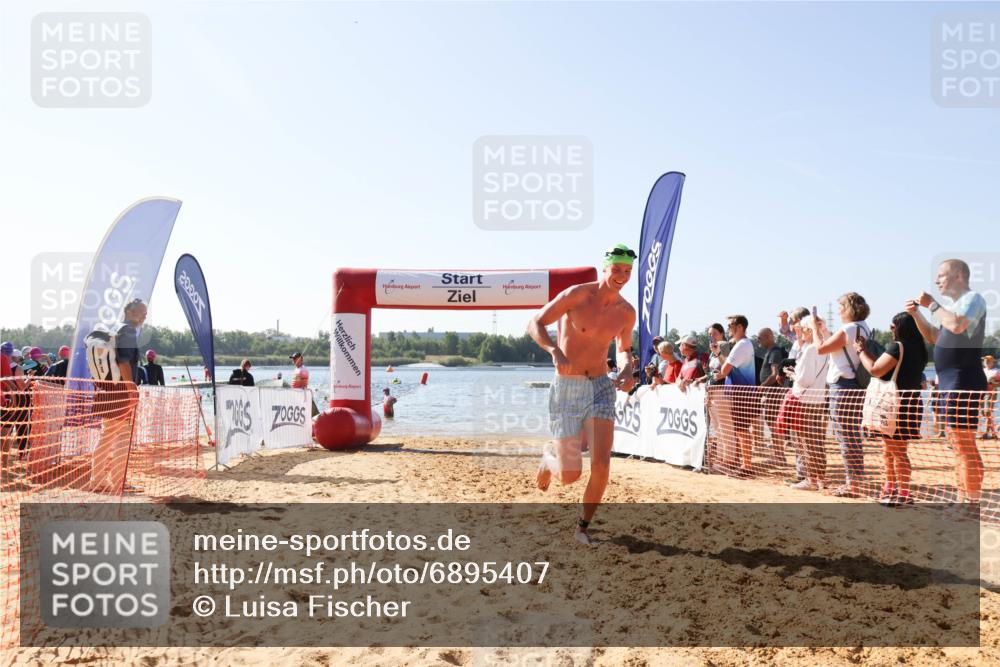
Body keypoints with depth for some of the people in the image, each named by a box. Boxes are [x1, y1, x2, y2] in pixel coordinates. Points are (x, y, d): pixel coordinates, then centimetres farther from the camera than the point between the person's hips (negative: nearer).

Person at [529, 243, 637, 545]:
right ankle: (548, 462, 36)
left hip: (601, 388, 4)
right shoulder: (577, 294, -11)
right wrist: (555, 350, -30)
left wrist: (626, 372, -3)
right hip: (567, 390, -4)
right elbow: (535, 324, -10)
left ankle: (583, 527, 11)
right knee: (570, 476, -3)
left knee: (601, 464, -13)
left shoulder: (627, 312, 4)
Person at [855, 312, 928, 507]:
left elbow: (875, 370, -17)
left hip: (898, 403, -10)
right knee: (889, 448, 20)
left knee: (897, 450, -5)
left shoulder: (897, 346, -15)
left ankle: (903, 494, -1)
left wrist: (861, 350, -3)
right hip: (911, 400, 10)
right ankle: (890, 488, 31)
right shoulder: (918, 349, 13)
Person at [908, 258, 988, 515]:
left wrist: (932, 305, -15)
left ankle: (973, 503, -6)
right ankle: (963, 499, 19)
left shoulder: (973, 299, -8)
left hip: (964, 382, -10)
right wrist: (917, 314, 13)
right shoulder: (953, 305, 19)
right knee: (956, 444, 13)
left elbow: (957, 325, -27)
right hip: (950, 383, 10)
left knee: (965, 443, -10)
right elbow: (933, 337, 25)